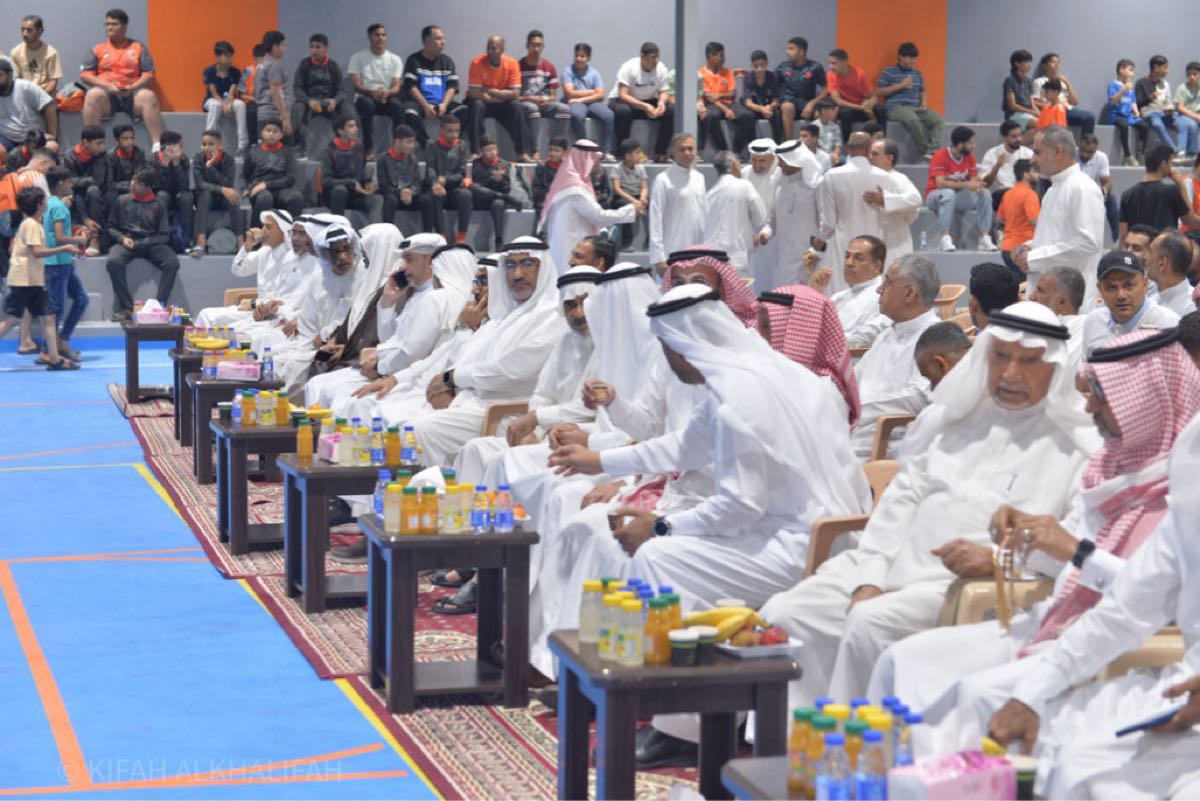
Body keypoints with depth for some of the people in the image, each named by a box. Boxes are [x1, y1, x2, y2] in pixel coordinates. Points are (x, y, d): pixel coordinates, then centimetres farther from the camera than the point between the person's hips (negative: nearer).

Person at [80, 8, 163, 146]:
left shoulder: (138, 48, 16)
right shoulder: (97, 50, 17)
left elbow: (148, 75, 8)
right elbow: (85, 75, 7)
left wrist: (133, 87, -12)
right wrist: (107, 86, -10)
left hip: (132, 94, 0)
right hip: (106, 94, 0)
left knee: (148, 96, -32)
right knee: (93, 94, -34)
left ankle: (157, 145, -39)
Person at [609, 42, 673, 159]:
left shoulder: (661, 69, -8)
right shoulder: (629, 67, -22)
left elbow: (663, 92, -1)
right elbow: (623, 95, -27)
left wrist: (661, 101, -28)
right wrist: (645, 107, -39)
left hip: (648, 102, 5)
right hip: (622, 101, -5)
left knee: (670, 110, -21)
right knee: (623, 111, -39)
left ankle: (660, 153, -15)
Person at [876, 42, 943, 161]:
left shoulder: (917, 74, 18)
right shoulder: (888, 73, 1)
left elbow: (922, 91, 27)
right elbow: (878, 91, -5)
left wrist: (923, 104, 3)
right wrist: (900, 85, -9)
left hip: (916, 108, 6)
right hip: (896, 107, -6)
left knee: (938, 120, -19)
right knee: (913, 119, -39)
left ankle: (933, 151, -32)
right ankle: (927, 149, -28)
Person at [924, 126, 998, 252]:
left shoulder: (970, 156, 1)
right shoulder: (940, 156, -19)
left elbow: (973, 179, -1)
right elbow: (940, 183, -29)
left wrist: (976, 185, -28)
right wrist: (966, 185, -37)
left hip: (958, 196, 6)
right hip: (936, 196, -6)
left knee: (984, 194, -17)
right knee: (949, 193, -39)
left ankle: (984, 237, -22)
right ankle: (945, 238, -42)